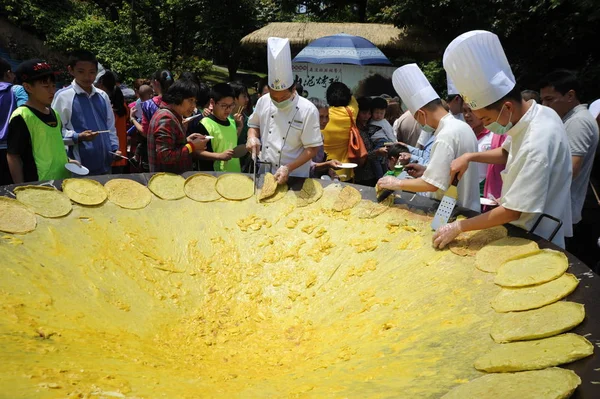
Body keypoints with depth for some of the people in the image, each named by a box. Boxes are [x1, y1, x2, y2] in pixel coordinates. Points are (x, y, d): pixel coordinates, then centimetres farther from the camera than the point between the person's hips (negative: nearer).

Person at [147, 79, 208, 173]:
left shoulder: (171, 115, 12)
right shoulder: (166, 119, -19)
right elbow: (165, 156, -27)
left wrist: (186, 140, 6)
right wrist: (192, 146, -19)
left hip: (175, 175, 10)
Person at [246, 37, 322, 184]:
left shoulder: (308, 110, -18)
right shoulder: (264, 101, -5)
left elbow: (312, 149, -15)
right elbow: (254, 125, 12)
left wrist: (288, 168, -24)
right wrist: (252, 137, -9)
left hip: (294, 178, -4)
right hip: (264, 173, 4)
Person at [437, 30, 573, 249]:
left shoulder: (537, 142, -32)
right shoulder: (533, 113, -4)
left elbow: (513, 211, -28)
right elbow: (507, 153, 16)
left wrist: (458, 227, -22)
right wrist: (470, 156, -1)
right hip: (524, 231, 8)